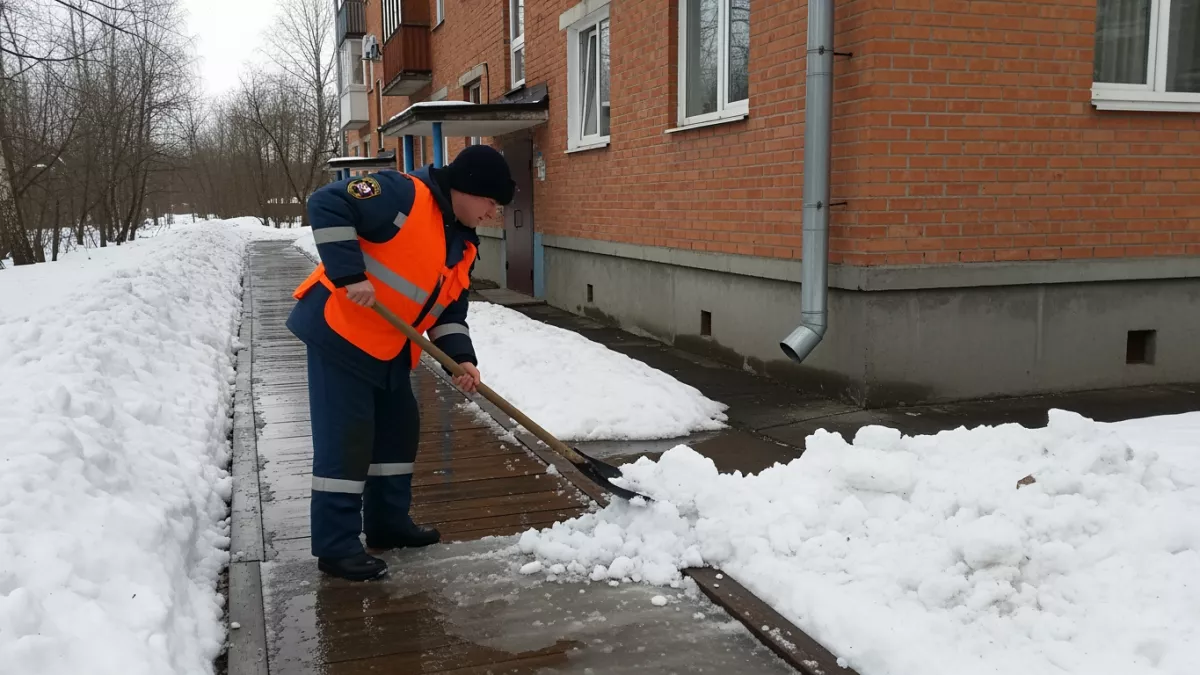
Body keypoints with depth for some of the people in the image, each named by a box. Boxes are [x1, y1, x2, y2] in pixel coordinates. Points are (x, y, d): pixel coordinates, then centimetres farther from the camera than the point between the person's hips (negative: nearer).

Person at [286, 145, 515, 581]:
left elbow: (449, 306, 11)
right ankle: (336, 546, 2)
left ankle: (387, 522, 29)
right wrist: (350, 275, -29)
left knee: (399, 427, 15)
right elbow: (326, 205, -25)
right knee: (346, 435, -7)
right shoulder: (404, 195, -19)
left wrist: (461, 357, -5)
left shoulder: (464, 245, 8)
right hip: (340, 330, -9)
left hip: (389, 345, 9)